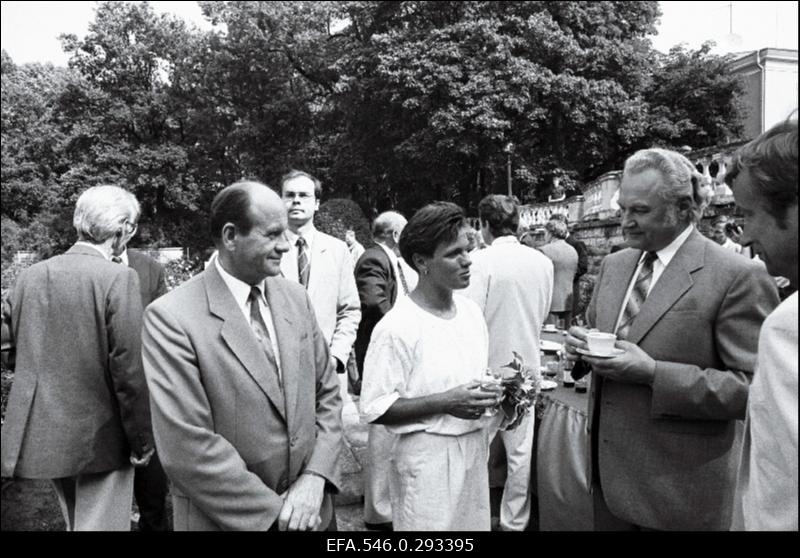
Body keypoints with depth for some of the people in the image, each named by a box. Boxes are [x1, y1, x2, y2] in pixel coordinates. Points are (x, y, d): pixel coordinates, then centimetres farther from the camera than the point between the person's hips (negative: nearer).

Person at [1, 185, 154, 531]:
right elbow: (129, 370, -19)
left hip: (42, 434, 7)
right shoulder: (119, 278, -17)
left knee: (74, 523, 26)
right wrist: (142, 441, -10)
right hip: (101, 438, -6)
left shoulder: (31, 275, 2)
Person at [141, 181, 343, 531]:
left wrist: (315, 478, -9)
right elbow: (187, 448, -20)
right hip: (227, 519, -4)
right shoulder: (171, 317, -17)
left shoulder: (295, 297, 0)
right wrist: (272, 512, -15)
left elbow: (326, 394, 4)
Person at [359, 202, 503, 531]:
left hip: (475, 447, 7)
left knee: (474, 523, 19)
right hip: (428, 456, -6)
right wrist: (445, 402, -23)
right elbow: (375, 409, -17)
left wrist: (492, 391, -5)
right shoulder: (396, 327, -18)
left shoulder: (471, 311, 4)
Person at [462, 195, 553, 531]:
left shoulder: (482, 261, -17)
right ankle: (515, 521, 26)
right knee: (520, 449, 13)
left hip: (488, 367, -3)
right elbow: (543, 314, 7)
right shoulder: (543, 262, -3)